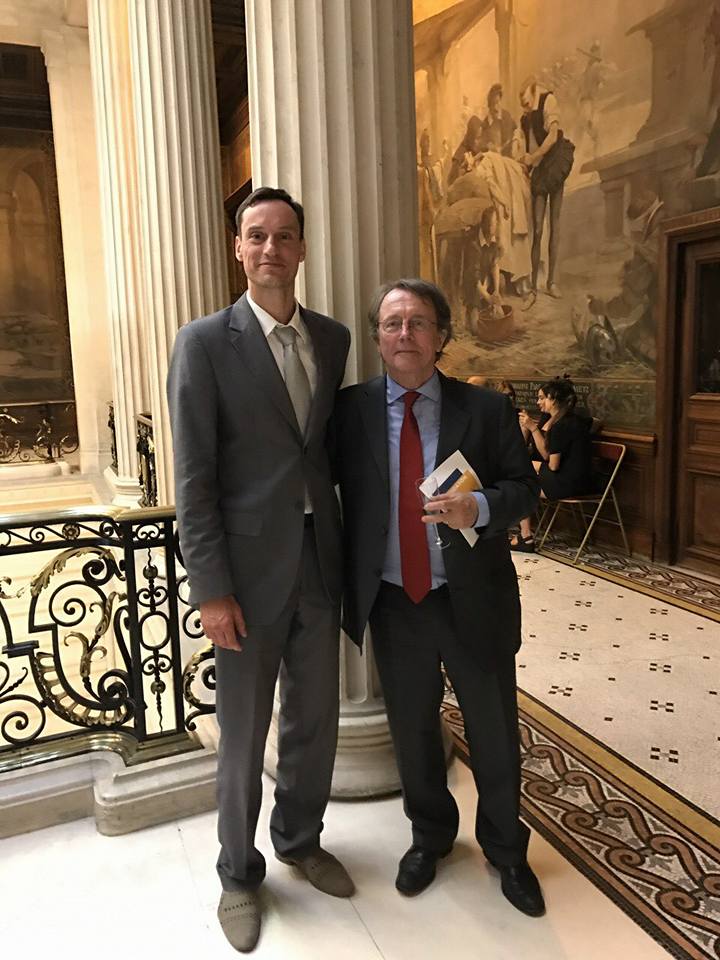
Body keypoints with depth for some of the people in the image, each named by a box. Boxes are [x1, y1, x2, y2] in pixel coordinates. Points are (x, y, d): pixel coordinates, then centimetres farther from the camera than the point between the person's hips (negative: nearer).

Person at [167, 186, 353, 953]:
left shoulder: (332, 338, 7)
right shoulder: (204, 342, -8)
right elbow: (193, 477, -11)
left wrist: (347, 545, 9)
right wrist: (210, 589, -13)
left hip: (320, 562, 5)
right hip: (250, 568, -4)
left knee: (316, 719, 18)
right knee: (244, 734, 12)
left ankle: (301, 841, 44)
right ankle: (239, 873, 36)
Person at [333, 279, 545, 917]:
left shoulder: (486, 409, -5)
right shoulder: (351, 409, -3)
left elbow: (524, 489, -5)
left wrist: (478, 508, -25)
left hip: (473, 603, 0)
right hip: (393, 604, 1)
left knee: (495, 734, 17)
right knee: (412, 731, 20)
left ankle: (506, 849, 45)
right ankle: (430, 835, 49)